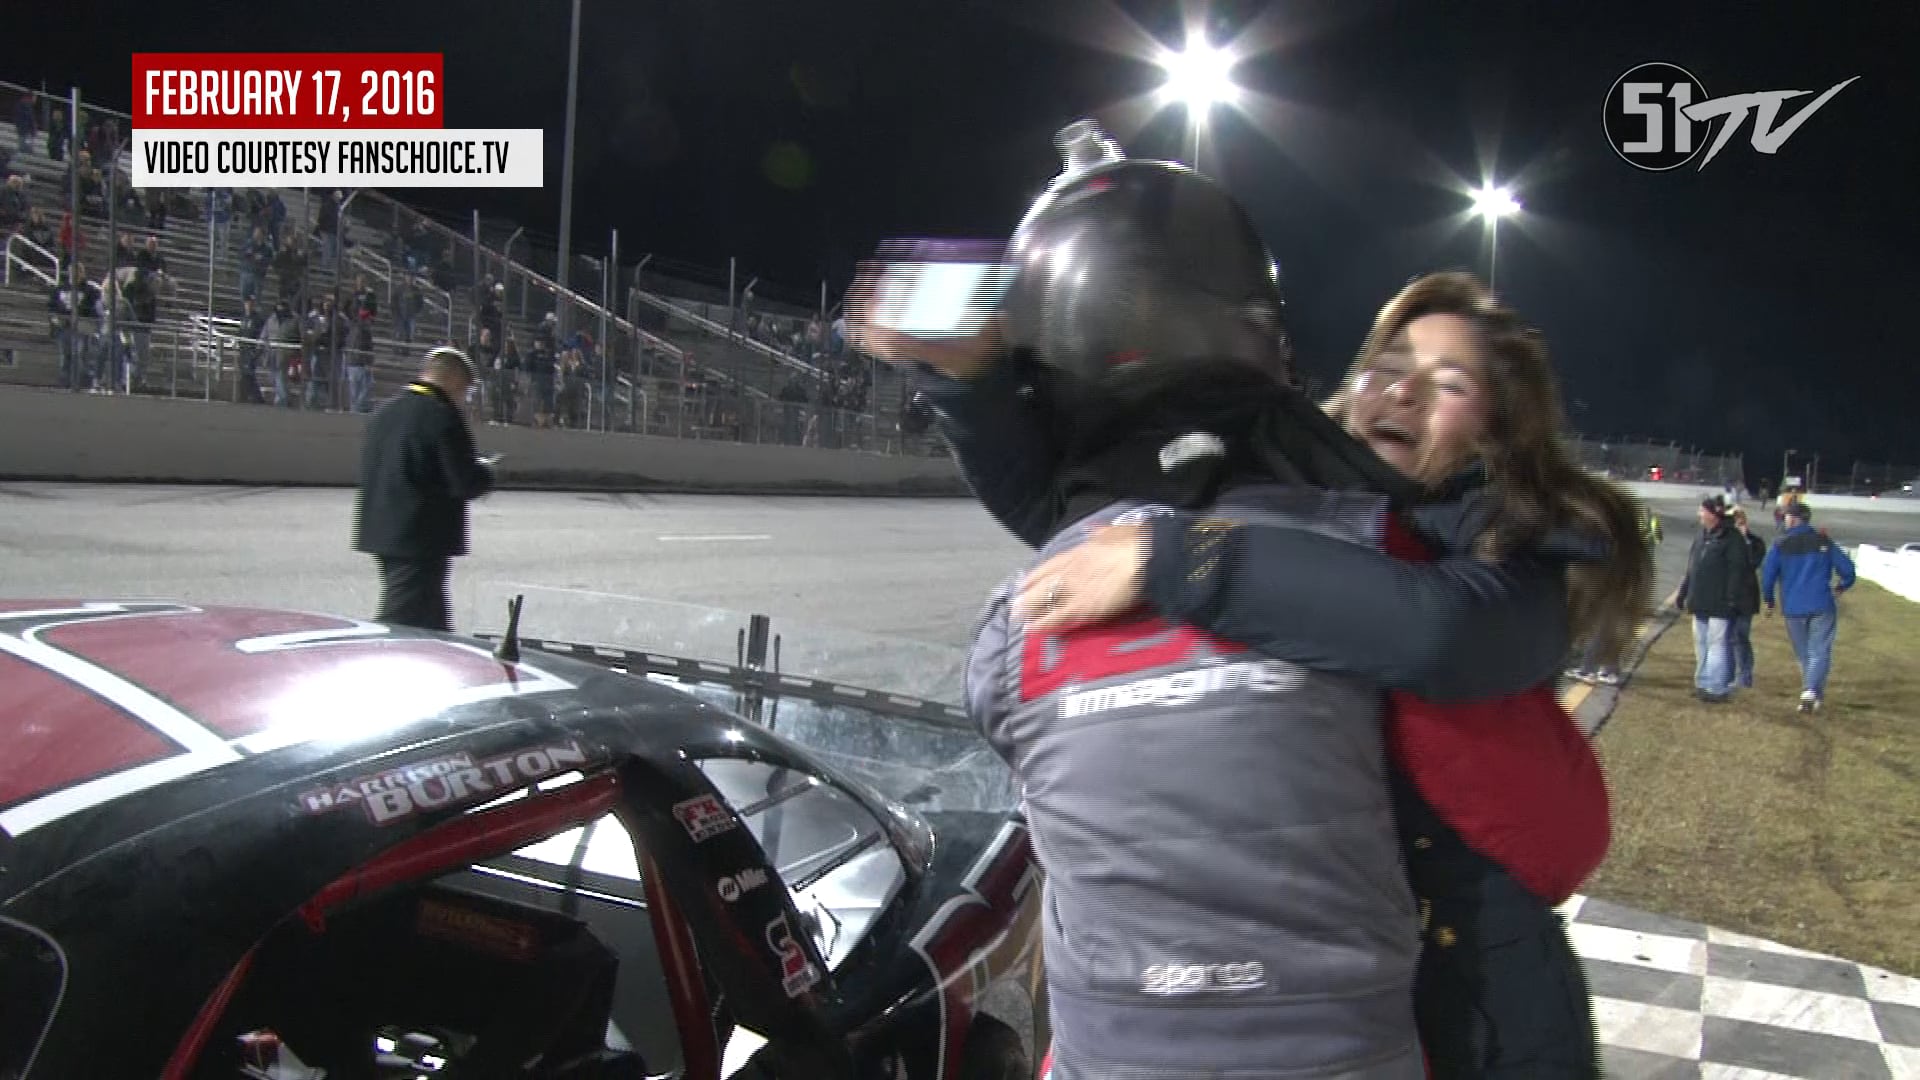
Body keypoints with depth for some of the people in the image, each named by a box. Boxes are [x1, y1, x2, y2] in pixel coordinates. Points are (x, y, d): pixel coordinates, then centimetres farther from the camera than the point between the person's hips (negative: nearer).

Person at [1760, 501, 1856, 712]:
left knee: (1804, 654, 15)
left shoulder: (1781, 545, -3)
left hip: (1793, 608, 0)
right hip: (1822, 607, 0)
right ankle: (1811, 690, -19)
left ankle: (1816, 695, 20)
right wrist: (1842, 586, 22)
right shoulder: (1824, 542, 1)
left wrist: (1769, 600, 9)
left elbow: (1767, 574, -6)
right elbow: (1846, 568, 1)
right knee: (1819, 652, 0)